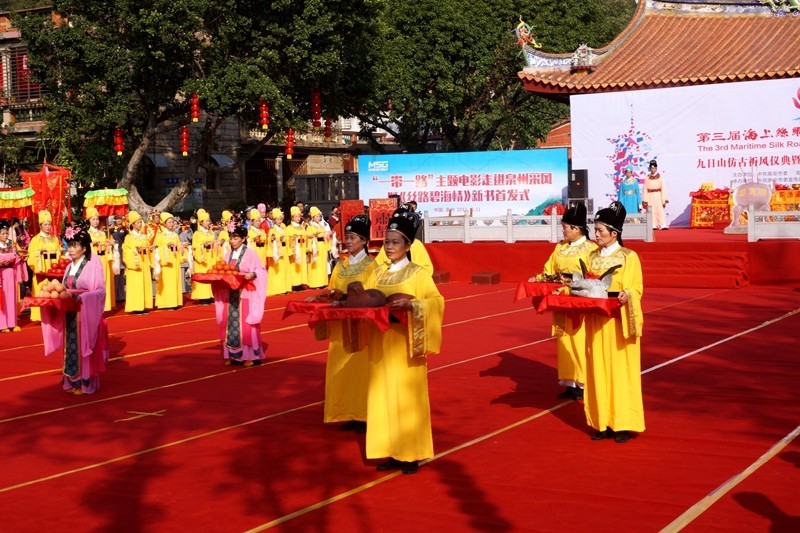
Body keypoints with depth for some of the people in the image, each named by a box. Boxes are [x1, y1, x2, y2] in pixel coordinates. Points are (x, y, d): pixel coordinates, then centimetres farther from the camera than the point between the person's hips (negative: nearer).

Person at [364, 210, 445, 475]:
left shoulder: (418, 273, -4)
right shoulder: (378, 273, 10)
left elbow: (437, 302, -13)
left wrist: (410, 304, -27)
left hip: (405, 345, -5)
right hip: (381, 344, 5)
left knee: (407, 397, -1)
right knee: (383, 396, 6)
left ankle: (411, 454, 8)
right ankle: (390, 451, 14)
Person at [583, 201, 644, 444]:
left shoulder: (629, 257, -5)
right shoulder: (593, 257, 11)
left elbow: (636, 289, -9)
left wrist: (626, 295, -29)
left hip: (619, 320, -5)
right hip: (597, 320, 5)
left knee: (620, 371, -1)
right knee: (599, 371, 5)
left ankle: (623, 424, 5)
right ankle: (603, 422, 12)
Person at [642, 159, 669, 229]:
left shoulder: (660, 177, 1)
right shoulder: (647, 178, 4)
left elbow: (663, 188, -1)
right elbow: (645, 189, 3)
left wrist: (664, 200, -6)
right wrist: (645, 200, -2)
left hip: (658, 195, -1)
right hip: (650, 196, 1)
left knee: (660, 210, -6)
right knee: (652, 211, 0)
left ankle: (663, 225, -9)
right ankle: (653, 225, 3)